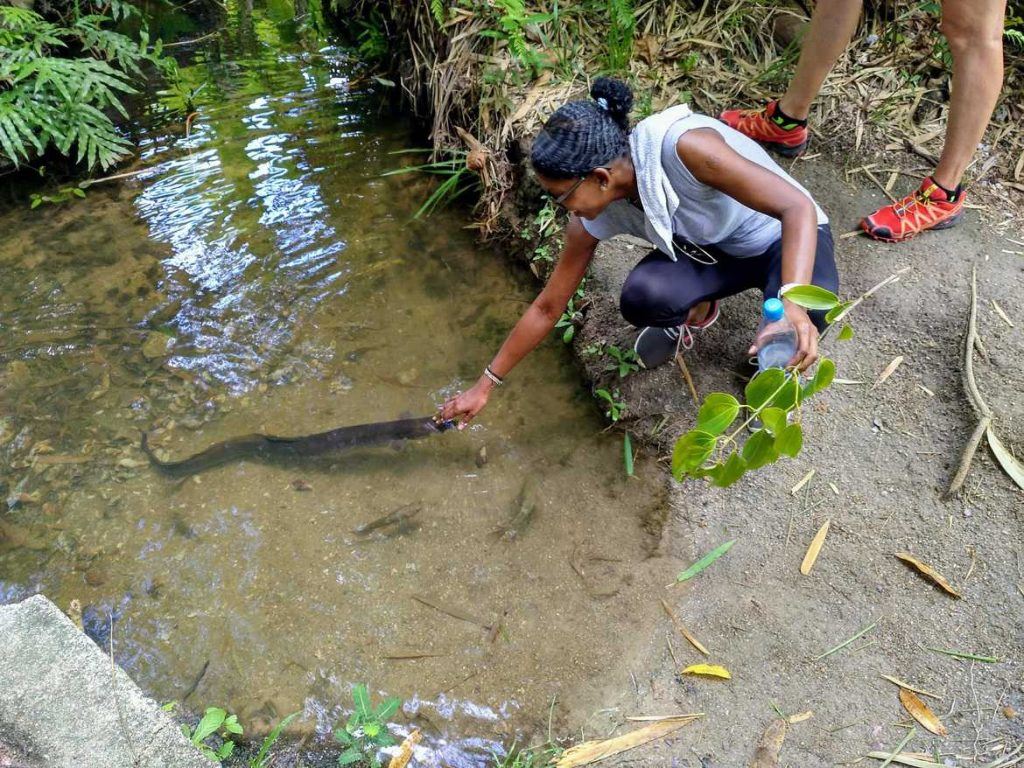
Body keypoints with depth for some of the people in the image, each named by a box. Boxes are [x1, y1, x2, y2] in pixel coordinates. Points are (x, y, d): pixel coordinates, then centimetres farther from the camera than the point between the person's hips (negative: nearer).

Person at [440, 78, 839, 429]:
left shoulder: (683, 146, -36)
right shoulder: (592, 217, -18)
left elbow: (798, 206, -35)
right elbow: (547, 308, -8)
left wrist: (794, 304, -52)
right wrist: (484, 386, -4)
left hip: (784, 236, -3)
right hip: (710, 251, 4)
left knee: (807, 313, -37)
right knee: (640, 297, -29)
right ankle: (696, 309, 9)